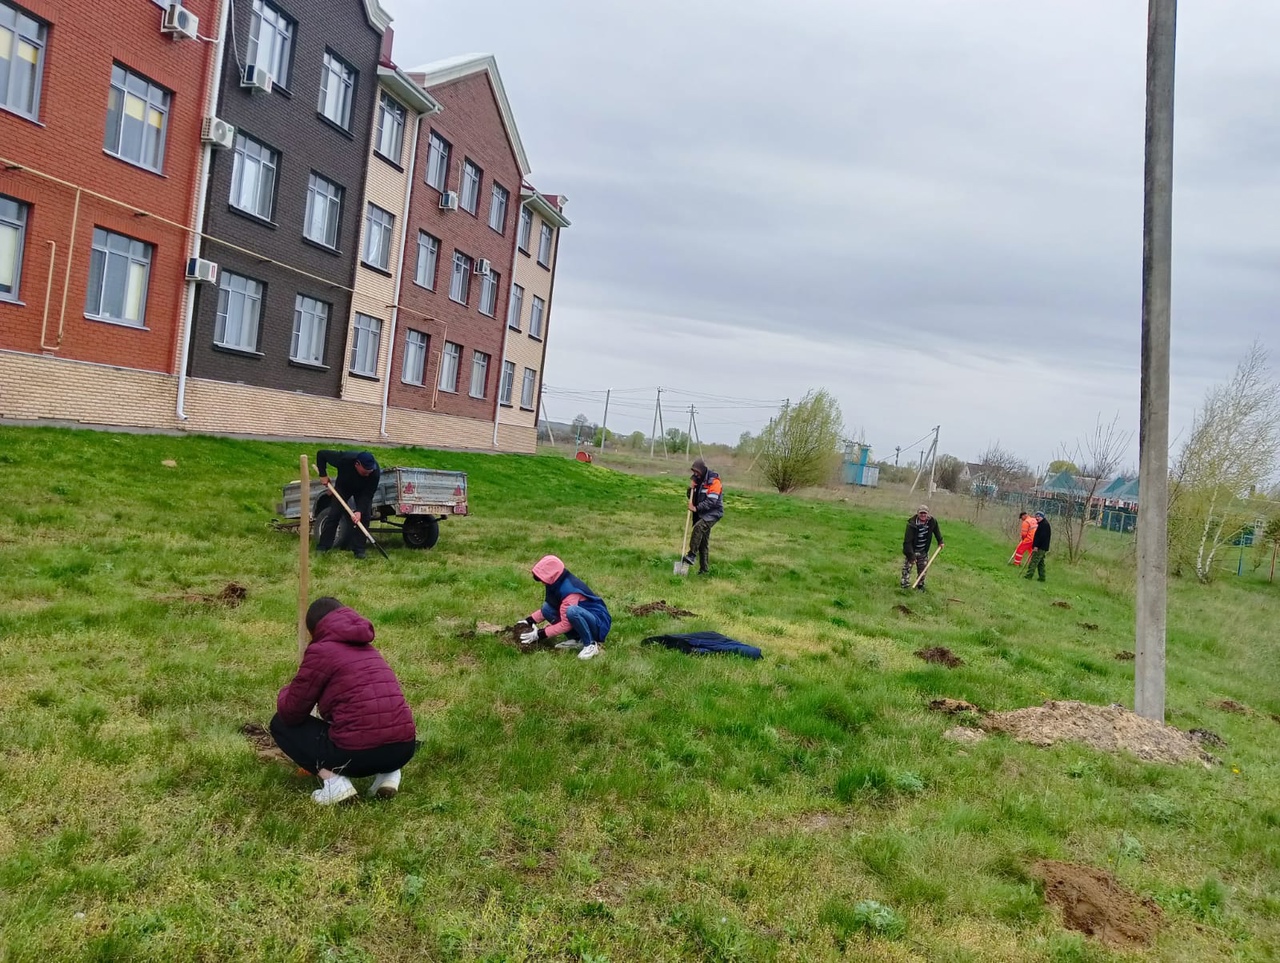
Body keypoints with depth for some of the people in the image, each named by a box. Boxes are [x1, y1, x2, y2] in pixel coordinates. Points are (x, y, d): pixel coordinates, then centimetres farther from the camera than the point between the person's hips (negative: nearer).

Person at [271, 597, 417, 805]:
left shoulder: (321, 650, 1)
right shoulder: (368, 649, 22)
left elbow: (291, 712, 5)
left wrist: (285, 693, 28)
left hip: (358, 753, -6)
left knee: (281, 723, 18)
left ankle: (333, 780, -2)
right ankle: (388, 772, 15)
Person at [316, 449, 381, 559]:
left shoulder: (375, 472, -38)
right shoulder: (343, 459, -40)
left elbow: (368, 494, -31)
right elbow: (321, 454, -25)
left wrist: (359, 511, -41)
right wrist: (323, 475, -24)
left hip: (362, 490, 0)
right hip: (343, 486, 0)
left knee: (364, 516, -13)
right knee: (334, 514, -7)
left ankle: (359, 549, -7)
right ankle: (323, 546, 0)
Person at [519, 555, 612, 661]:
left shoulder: (569, 590, -27)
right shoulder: (559, 583, 0)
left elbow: (566, 624, -24)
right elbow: (548, 609, 15)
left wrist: (540, 634, -17)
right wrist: (530, 620, 5)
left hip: (598, 623, -9)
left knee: (571, 611, -39)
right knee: (547, 608, -4)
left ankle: (591, 644, -17)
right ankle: (577, 639, 1)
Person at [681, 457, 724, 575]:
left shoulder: (713, 481, -16)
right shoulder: (697, 479, 8)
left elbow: (711, 501, -23)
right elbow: (691, 497, 14)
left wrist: (696, 508, -26)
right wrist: (691, 488, -6)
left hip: (713, 512, -8)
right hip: (701, 513, 8)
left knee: (698, 527, -33)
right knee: (703, 540, 9)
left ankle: (692, 555, -34)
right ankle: (703, 569, 15)